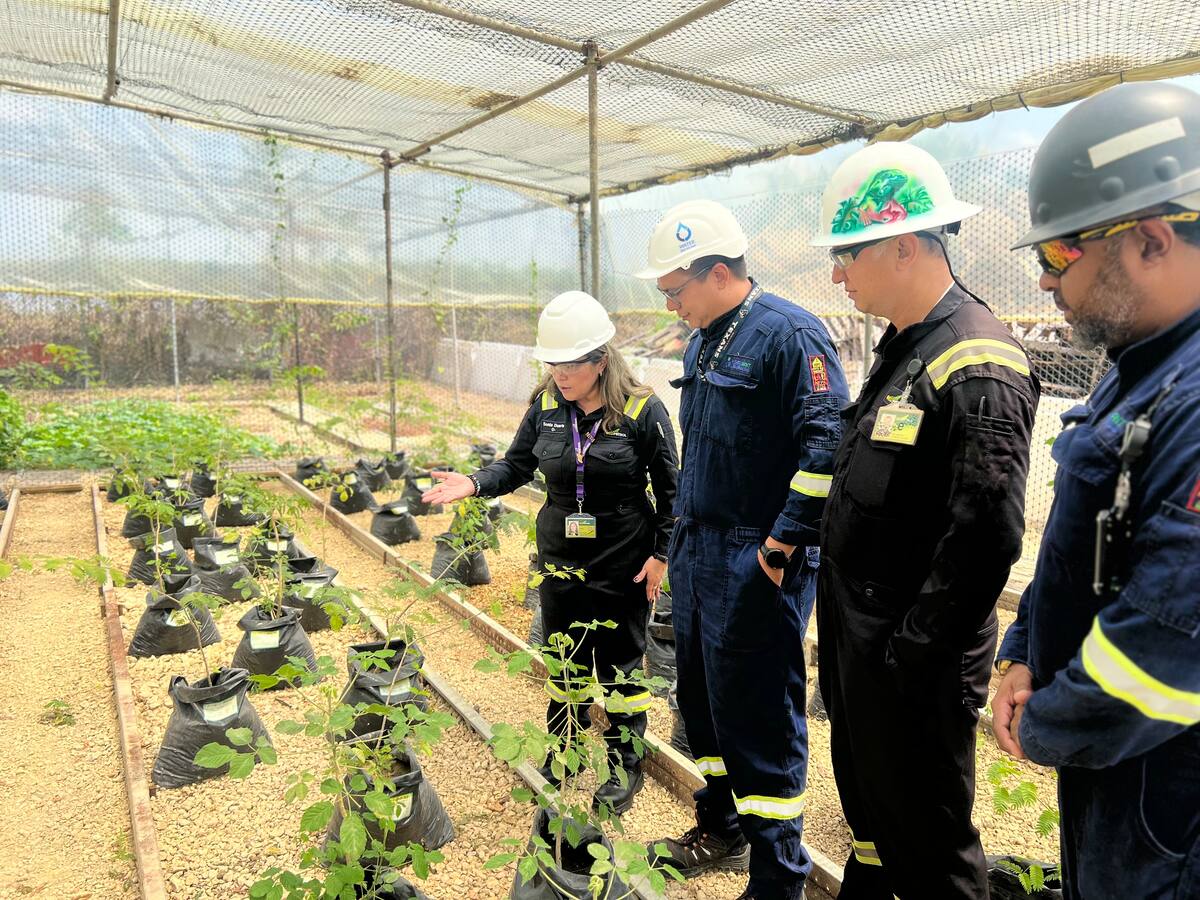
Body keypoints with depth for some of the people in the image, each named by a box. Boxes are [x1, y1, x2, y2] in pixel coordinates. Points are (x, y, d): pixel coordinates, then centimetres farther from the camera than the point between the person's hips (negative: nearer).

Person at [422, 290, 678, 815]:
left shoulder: (643, 411, -14)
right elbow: (517, 465, 5)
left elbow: (669, 491, -8)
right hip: (559, 559, 5)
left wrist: (661, 554, -10)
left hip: (623, 565, -4)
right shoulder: (546, 405, -2)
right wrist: (476, 484, -14)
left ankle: (626, 766, 26)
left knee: (621, 665, 8)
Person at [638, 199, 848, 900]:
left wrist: (784, 542, -20)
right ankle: (721, 832, 39)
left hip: (759, 562, -9)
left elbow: (827, 443, -23)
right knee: (702, 696, 19)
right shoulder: (703, 342, 14)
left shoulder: (790, 333, -14)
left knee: (760, 717, 0)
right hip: (699, 554, 9)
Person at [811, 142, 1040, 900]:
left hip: (913, 669, -9)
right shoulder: (902, 345, 8)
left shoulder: (978, 367, -22)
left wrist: (912, 655, -19)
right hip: (856, 643, 9)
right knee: (868, 813, 26)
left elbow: (986, 537, -27)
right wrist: (842, 630, 15)